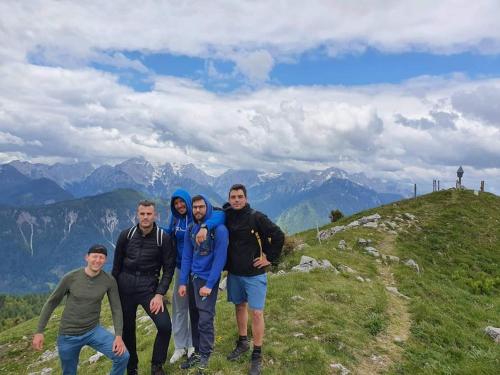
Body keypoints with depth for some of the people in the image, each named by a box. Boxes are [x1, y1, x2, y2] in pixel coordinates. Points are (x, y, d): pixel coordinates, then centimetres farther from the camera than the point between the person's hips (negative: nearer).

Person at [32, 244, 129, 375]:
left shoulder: (109, 281, -12)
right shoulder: (70, 278, -14)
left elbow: (116, 309, -6)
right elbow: (51, 303, -2)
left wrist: (118, 336, -17)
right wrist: (39, 331, -3)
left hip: (93, 331, 1)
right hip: (68, 335, 0)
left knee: (123, 356, -16)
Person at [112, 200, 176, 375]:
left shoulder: (163, 238, -7)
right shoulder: (126, 235, -1)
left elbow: (168, 268, -5)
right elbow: (117, 265, 8)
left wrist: (160, 294, -13)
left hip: (149, 285, -2)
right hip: (125, 284, 2)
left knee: (165, 326, -14)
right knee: (127, 329, 10)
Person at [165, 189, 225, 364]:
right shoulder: (175, 219, 2)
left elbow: (220, 215, -32)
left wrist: (205, 227, -50)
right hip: (181, 267, 5)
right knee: (179, 306, 10)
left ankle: (193, 344, 27)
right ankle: (180, 346, 24)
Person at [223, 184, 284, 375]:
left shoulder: (256, 217, -14)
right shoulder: (226, 217, 0)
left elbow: (278, 236, -13)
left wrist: (270, 258, -10)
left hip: (254, 274, -5)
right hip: (234, 273, 5)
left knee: (256, 313, -2)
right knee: (240, 306, 19)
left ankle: (257, 355, 13)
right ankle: (243, 343, 38)